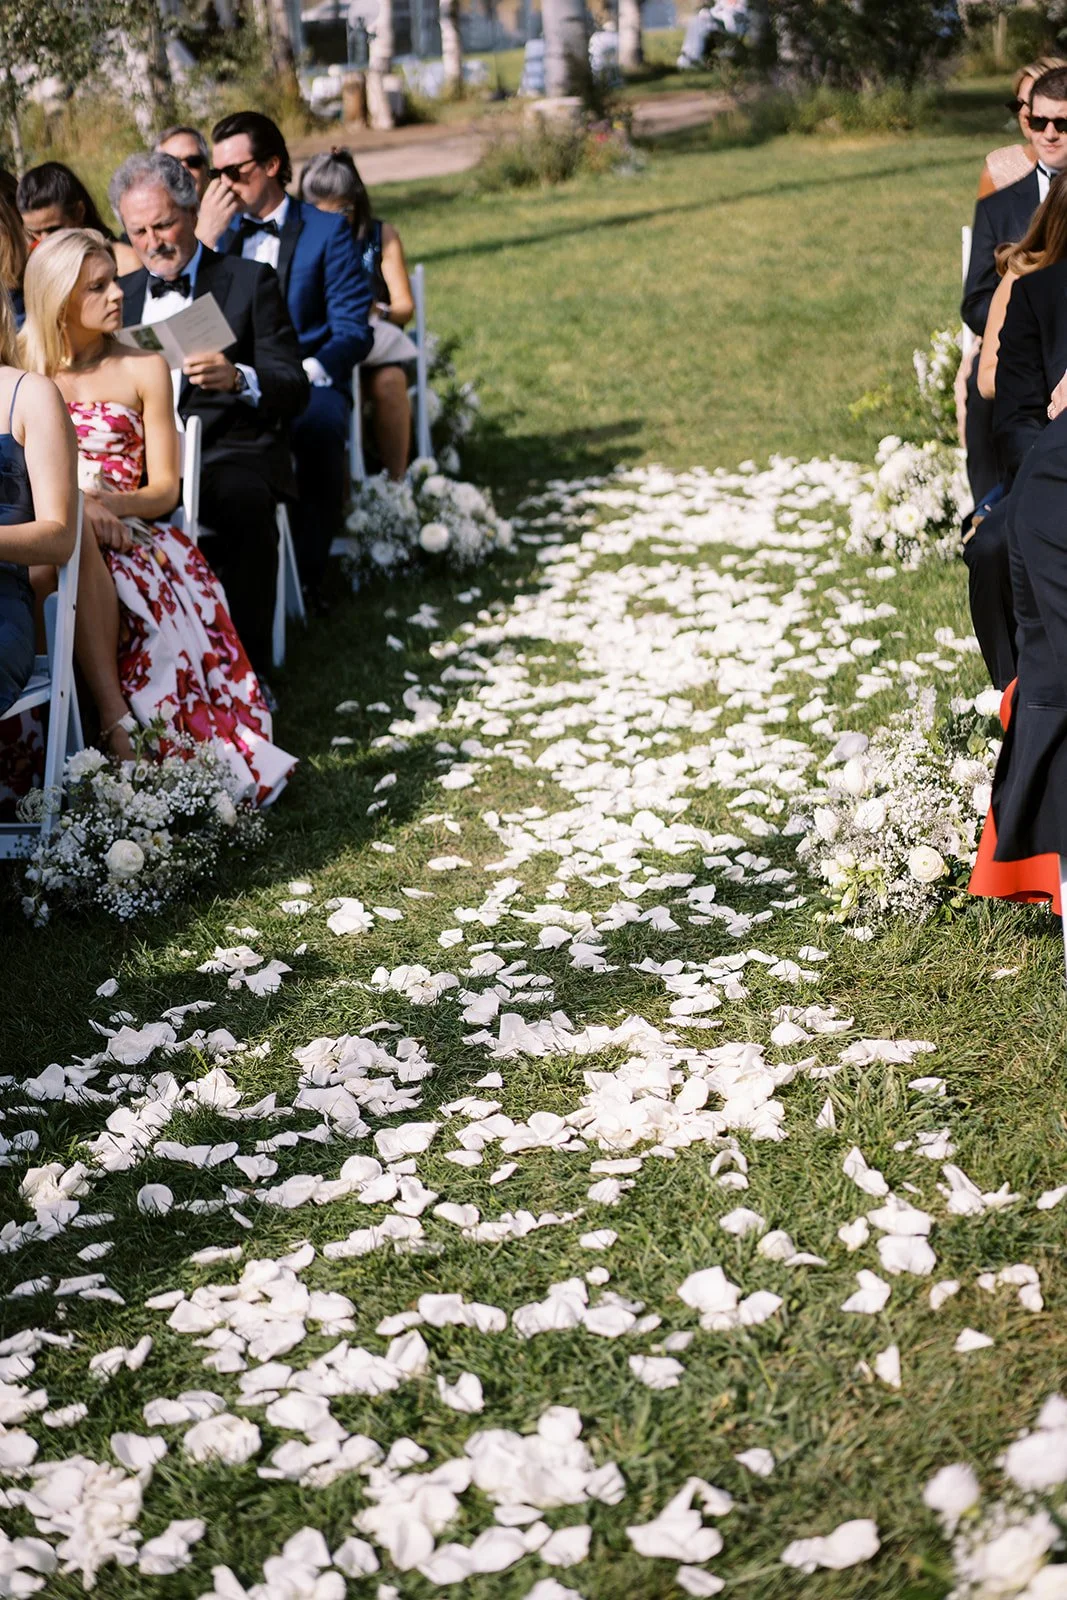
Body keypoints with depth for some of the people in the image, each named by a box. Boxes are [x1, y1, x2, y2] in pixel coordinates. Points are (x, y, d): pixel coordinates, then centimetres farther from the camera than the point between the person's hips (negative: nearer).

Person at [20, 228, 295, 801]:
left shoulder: (144, 370, 12)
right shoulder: (24, 374, 14)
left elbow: (165, 488, 6)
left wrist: (109, 503, -16)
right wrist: (78, 506, -15)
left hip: (132, 532, 0)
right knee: (74, 538, -38)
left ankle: (121, 724, -45)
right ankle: (115, 719, -47)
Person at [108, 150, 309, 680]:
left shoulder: (250, 282, 7)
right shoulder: (122, 293, 21)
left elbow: (294, 390, -3)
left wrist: (239, 378, -25)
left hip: (230, 452, -3)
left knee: (246, 504, -37)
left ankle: (246, 668, -27)